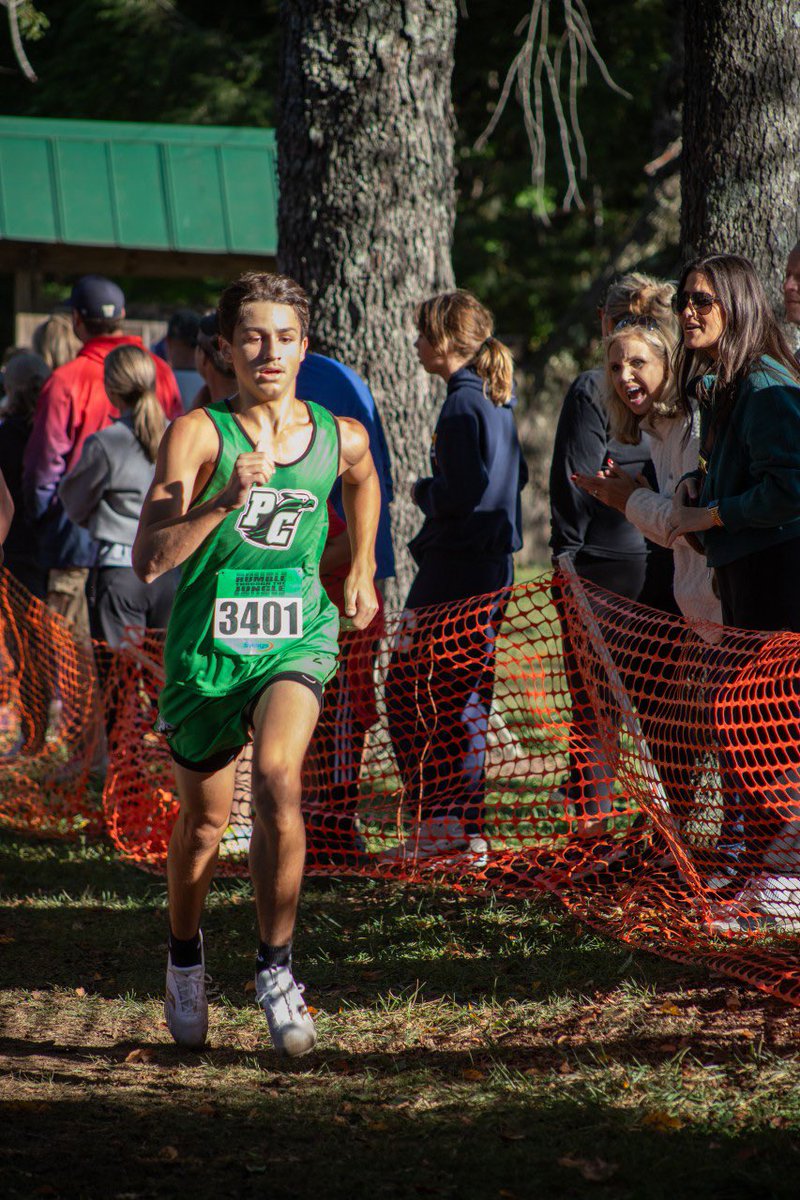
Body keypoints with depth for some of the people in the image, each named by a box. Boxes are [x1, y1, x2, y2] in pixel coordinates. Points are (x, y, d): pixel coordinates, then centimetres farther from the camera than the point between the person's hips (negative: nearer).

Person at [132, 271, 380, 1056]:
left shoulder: (340, 438, -2)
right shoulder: (199, 432, -14)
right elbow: (148, 560, -24)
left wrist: (362, 570, 27)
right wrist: (227, 500, -34)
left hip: (296, 639, 1)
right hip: (207, 645, -1)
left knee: (279, 773, -26)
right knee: (205, 819, 11)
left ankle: (275, 968, -13)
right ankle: (185, 958, 41)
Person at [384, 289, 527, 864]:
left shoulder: (462, 405, -15)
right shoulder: (499, 398, 13)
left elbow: (460, 494, -21)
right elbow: (518, 475, 24)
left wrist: (423, 491, -2)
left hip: (456, 569, -9)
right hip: (495, 565, 9)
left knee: (410, 691, -4)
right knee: (466, 697, 12)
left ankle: (441, 820, -7)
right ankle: (468, 829, 13)